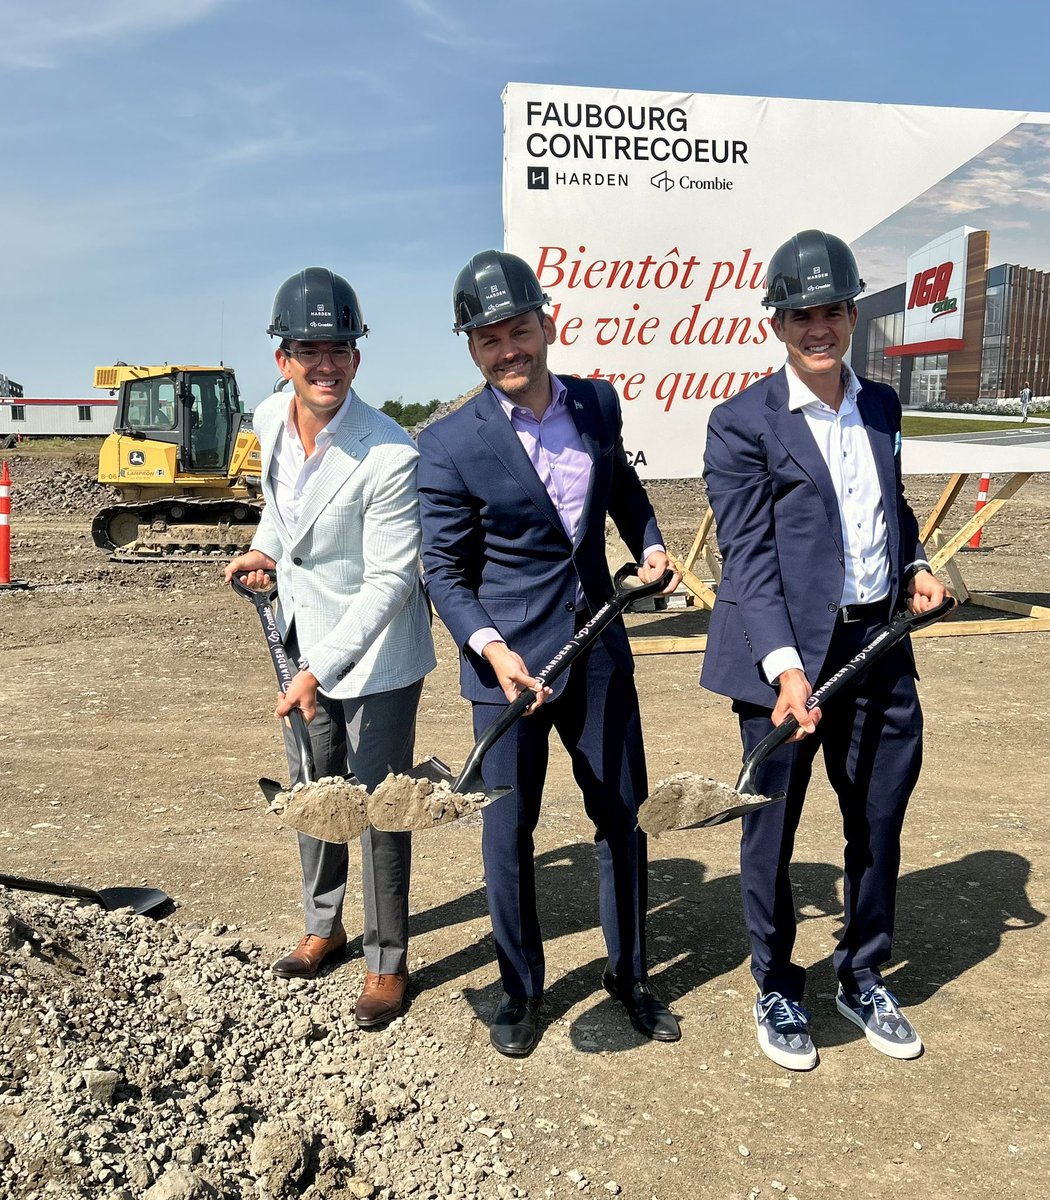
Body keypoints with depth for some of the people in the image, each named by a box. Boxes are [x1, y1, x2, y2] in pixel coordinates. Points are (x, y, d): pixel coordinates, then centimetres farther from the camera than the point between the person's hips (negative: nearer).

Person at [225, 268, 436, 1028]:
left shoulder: (390, 456, -27)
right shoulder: (270, 420, -5)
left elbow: (390, 581, -25)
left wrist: (323, 669, -27)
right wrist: (265, 548, 4)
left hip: (376, 652, -7)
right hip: (304, 636, 7)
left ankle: (388, 961, 23)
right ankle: (324, 927, 42)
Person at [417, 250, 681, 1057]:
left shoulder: (598, 404, 1)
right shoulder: (449, 446, -12)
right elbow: (444, 570, -8)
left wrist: (650, 543, 5)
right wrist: (492, 649, -22)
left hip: (599, 649, 4)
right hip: (508, 658, -4)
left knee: (622, 813, 13)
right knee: (509, 829, 8)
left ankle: (630, 974, 34)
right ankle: (521, 989, 29)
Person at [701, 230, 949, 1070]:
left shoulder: (881, 407, 11)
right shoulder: (743, 423, -8)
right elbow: (748, 555, -14)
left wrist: (916, 564, 5)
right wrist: (785, 667, -24)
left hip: (880, 646, 6)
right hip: (788, 657, -5)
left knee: (879, 820, 16)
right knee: (771, 829, 8)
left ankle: (863, 978, 38)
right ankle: (777, 991, 30)